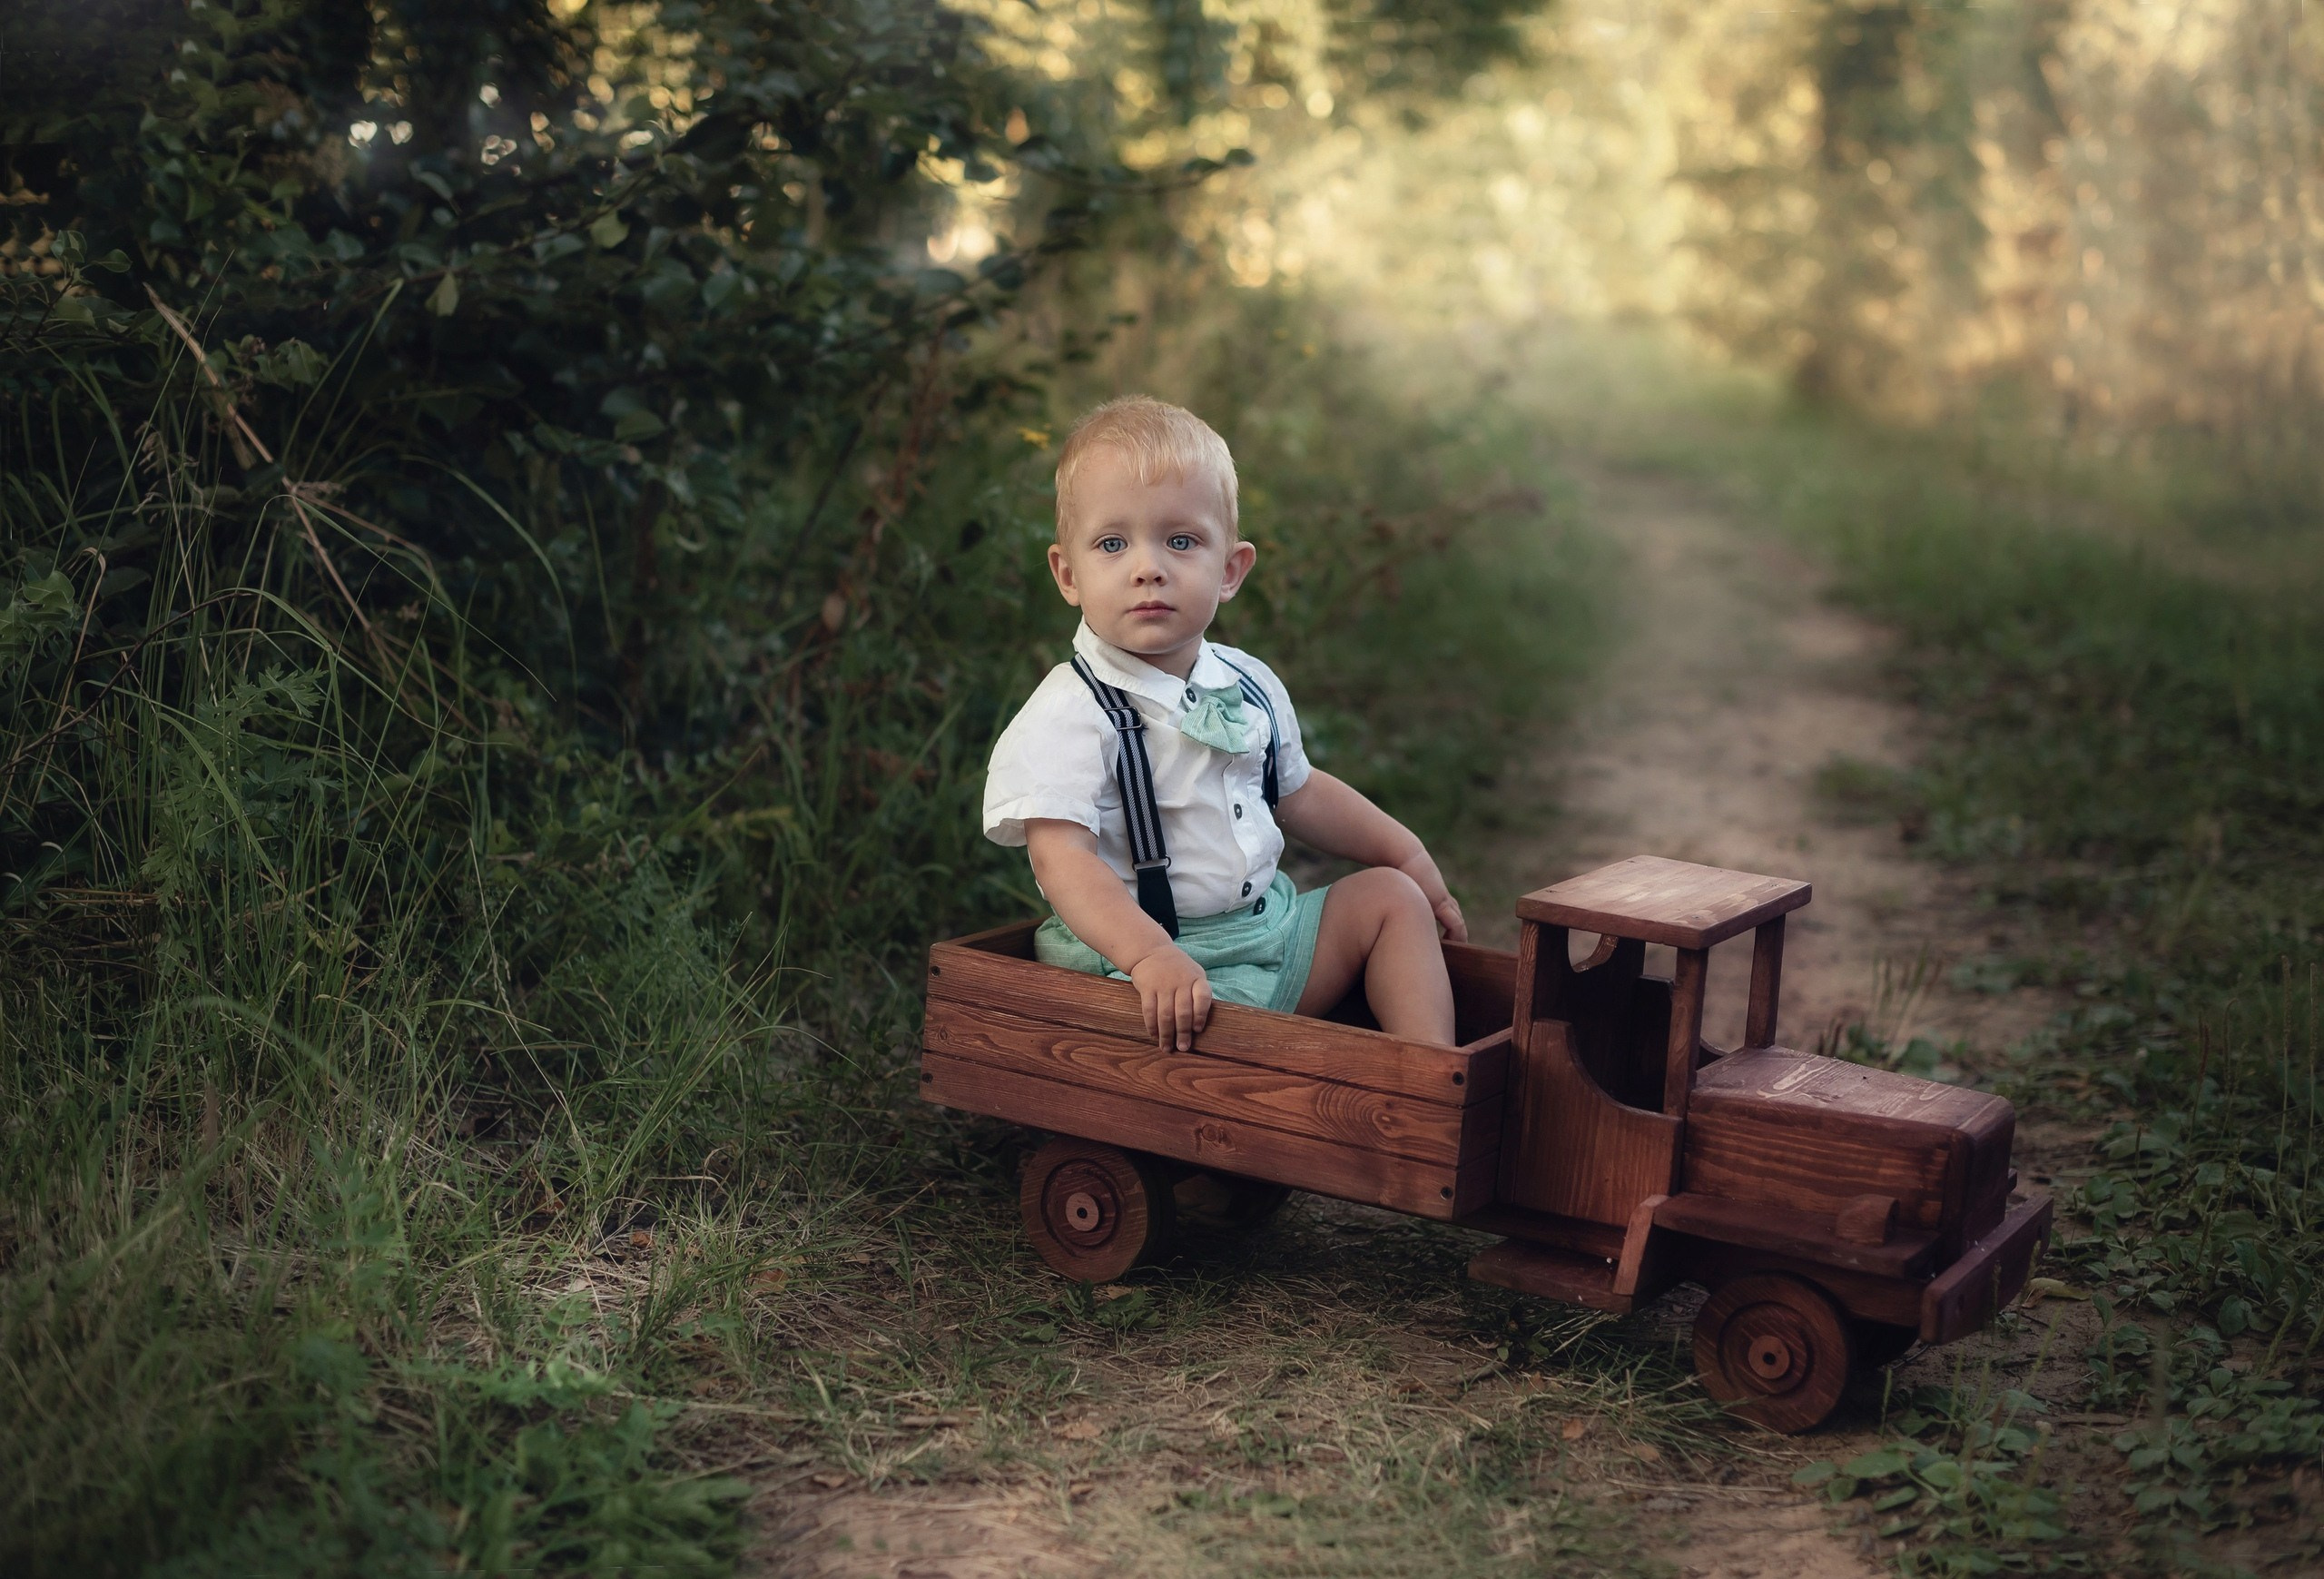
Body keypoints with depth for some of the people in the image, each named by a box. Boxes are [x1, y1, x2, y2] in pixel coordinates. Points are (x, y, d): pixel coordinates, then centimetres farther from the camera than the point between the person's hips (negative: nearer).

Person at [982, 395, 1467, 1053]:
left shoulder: (1249, 688, 7)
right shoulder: (1069, 717, -17)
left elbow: (1297, 794, 24)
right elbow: (1061, 856, -28)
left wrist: (1410, 857, 27)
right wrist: (1150, 954, -42)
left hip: (1267, 924, 8)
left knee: (1392, 898, 9)